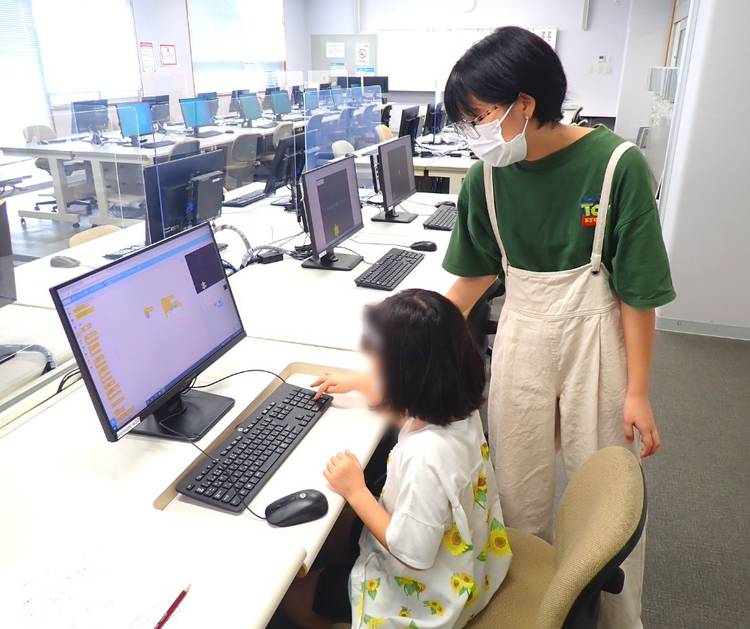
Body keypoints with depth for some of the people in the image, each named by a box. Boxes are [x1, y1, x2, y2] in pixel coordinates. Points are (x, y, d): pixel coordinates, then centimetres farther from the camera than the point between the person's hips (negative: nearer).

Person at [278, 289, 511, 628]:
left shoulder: (426, 456, -41)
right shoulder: (455, 401, -16)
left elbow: (412, 554, -29)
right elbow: (404, 399, 8)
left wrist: (355, 491, -20)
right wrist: (354, 383, 20)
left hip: (425, 595, -7)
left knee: (293, 597, 11)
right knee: (337, 522, 26)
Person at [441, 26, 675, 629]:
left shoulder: (617, 164, -17)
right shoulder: (489, 174, -7)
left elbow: (637, 289, -11)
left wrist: (637, 391, -8)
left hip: (594, 337, -3)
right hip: (520, 335, 3)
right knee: (519, 491, 12)